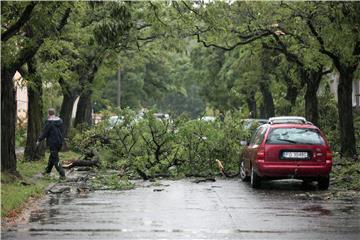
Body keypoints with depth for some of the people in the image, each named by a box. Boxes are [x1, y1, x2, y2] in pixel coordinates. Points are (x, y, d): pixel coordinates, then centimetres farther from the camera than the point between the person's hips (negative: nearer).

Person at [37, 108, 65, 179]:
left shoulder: (49, 122, -17)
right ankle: (48, 170, 40)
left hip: (52, 143, -8)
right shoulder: (60, 121, 5)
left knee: (55, 159, -3)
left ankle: (62, 175, -11)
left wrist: (39, 140, 0)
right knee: (52, 156, 24)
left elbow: (44, 133, -13)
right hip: (60, 142, 8)